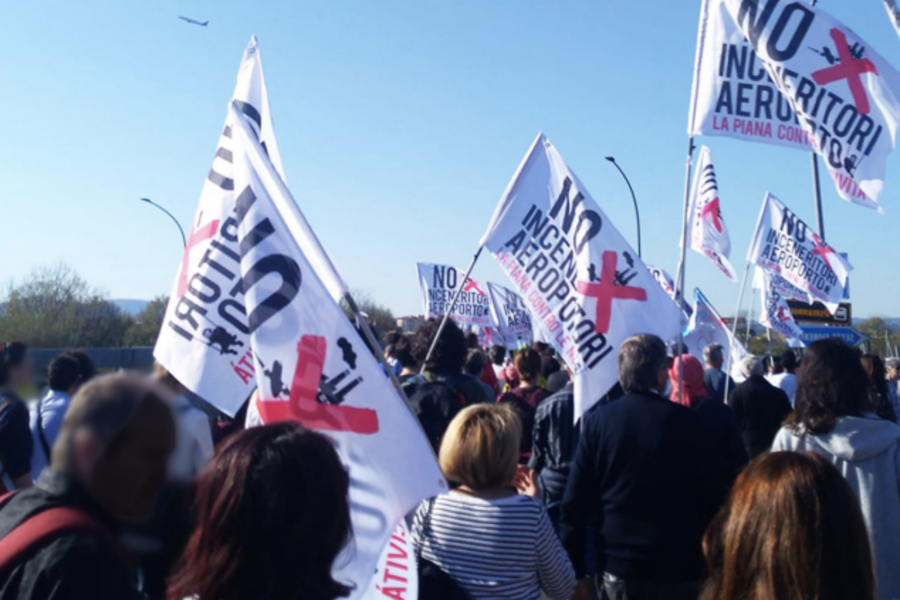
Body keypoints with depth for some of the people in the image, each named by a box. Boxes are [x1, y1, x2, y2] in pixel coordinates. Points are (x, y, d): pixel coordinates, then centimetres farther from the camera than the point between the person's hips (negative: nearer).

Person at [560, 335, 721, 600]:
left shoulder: (597, 421, -6)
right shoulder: (686, 420, -9)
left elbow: (576, 500, -6)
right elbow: (709, 495, -4)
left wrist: (574, 570, 2)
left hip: (617, 565, 1)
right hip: (679, 565, -1)